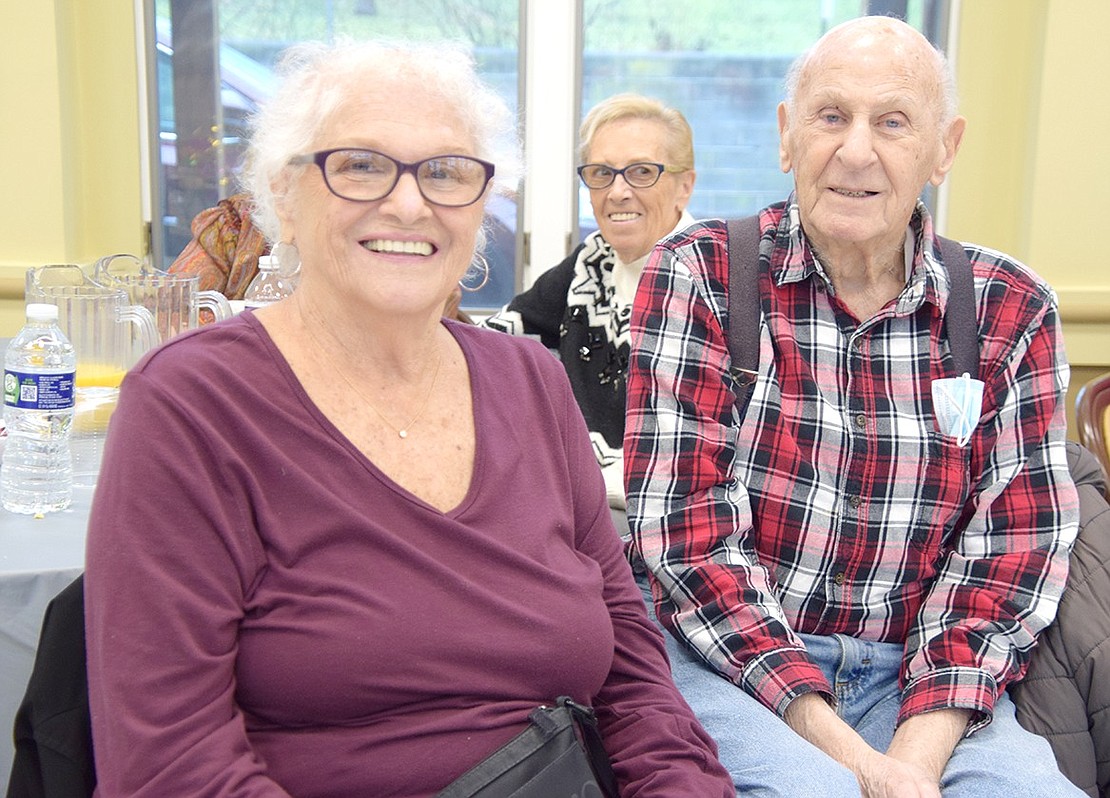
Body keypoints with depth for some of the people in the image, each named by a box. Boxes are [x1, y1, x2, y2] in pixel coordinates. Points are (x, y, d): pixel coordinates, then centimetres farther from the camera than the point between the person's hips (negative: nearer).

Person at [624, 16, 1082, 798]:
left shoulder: (1015, 312, 3)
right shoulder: (697, 277, -5)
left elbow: (1011, 552, 1)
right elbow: (688, 534, -10)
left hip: (919, 679, 3)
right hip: (729, 658, -2)